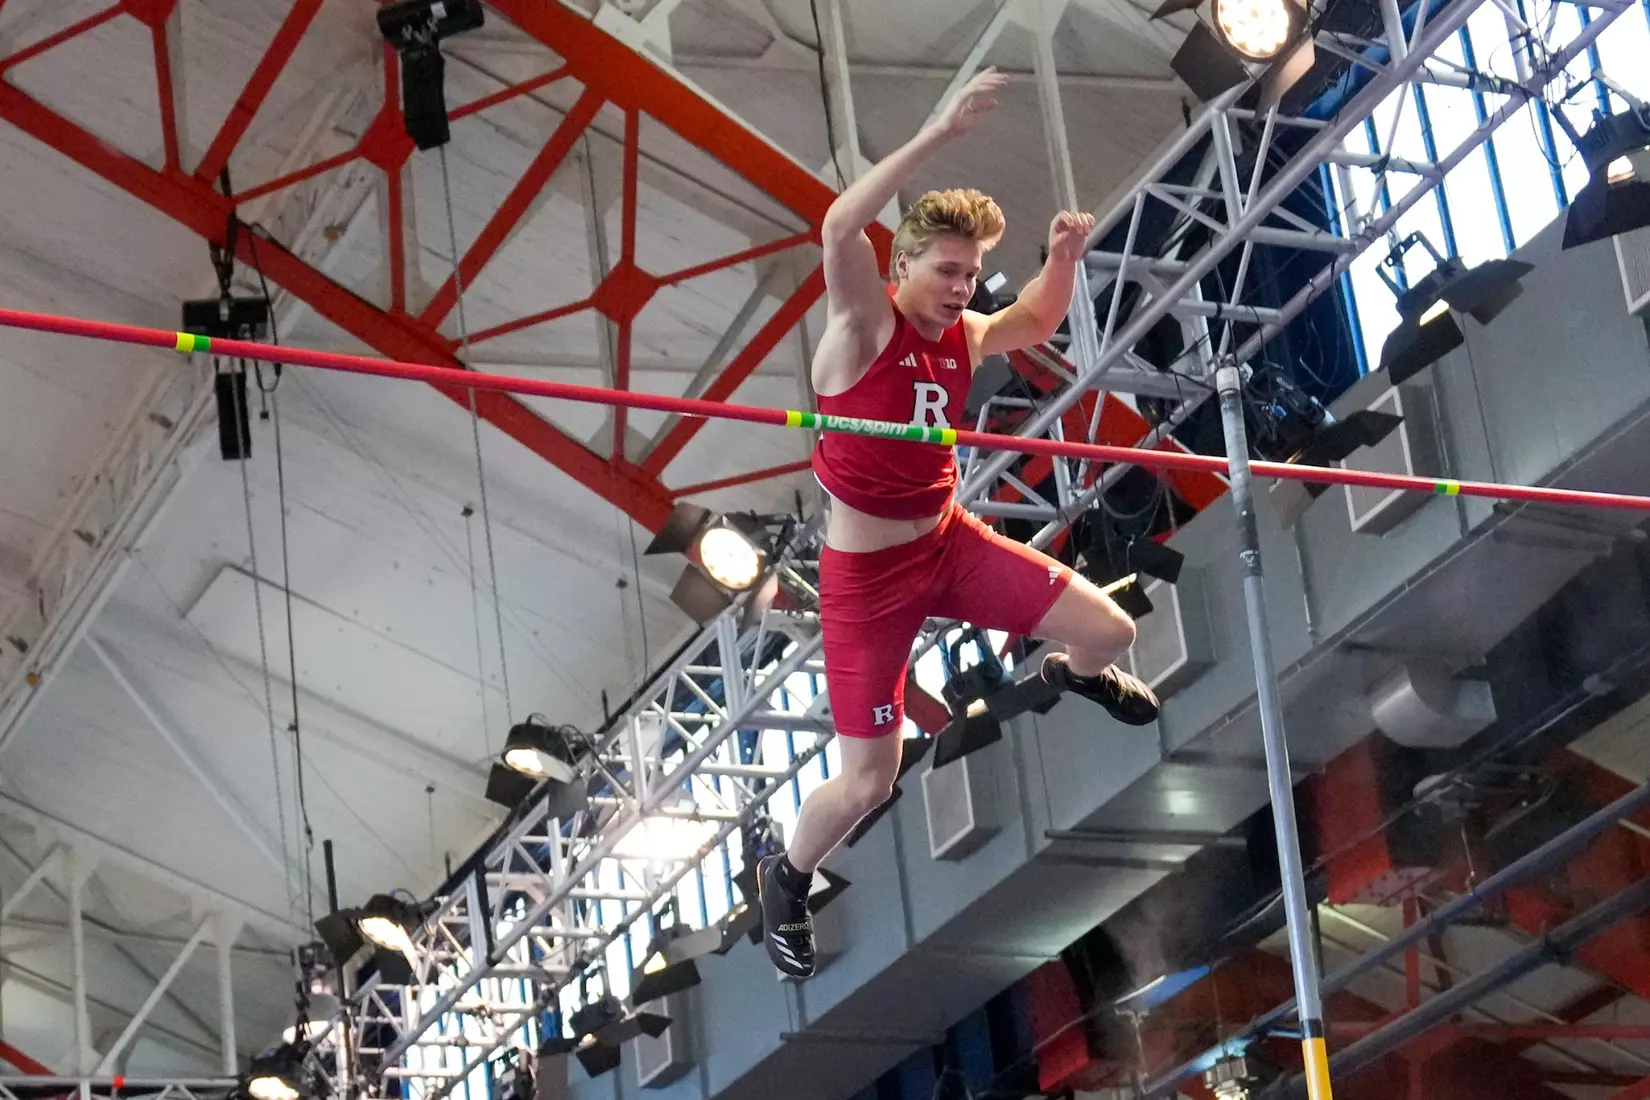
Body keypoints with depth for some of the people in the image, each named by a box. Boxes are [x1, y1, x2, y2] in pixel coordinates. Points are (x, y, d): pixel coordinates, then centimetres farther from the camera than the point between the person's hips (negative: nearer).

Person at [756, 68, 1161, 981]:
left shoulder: (963, 338, 0)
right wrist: (941, 134, -43)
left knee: (1109, 632, 3)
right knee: (868, 782, -5)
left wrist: (1063, 257, -1)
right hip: (867, 574, -6)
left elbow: (1037, 322, 22)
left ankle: (1072, 674, 43)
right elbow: (840, 228, -40)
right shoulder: (864, 324, -19)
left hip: (952, 543, 6)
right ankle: (786, 880, 26)